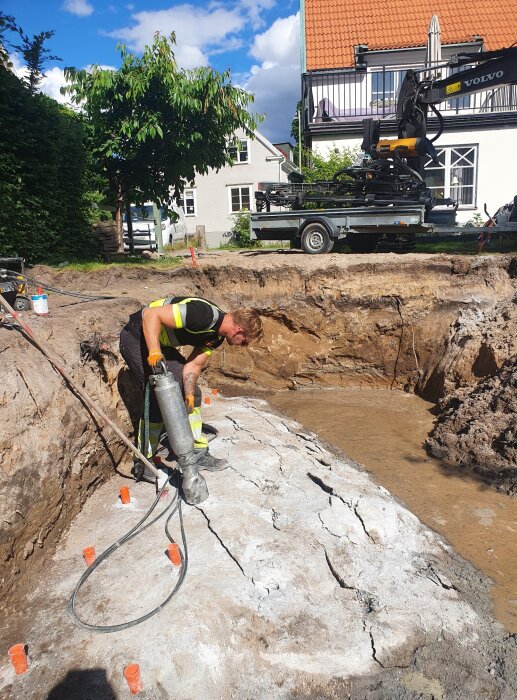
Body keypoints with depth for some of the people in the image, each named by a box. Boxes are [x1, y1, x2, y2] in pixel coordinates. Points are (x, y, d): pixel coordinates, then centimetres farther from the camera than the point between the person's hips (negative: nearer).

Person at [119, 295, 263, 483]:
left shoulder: (217, 336, -2)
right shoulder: (203, 315, -31)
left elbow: (194, 364, 0)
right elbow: (151, 314, -32)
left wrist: (189, 394, -15)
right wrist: (154, 352, -41)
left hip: (161, 344, 9)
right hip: (138, 336, -9)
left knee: (193, 394, 7)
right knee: (159, 398, -13)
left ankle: (199, 453, 18)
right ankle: (142, 464, 3)